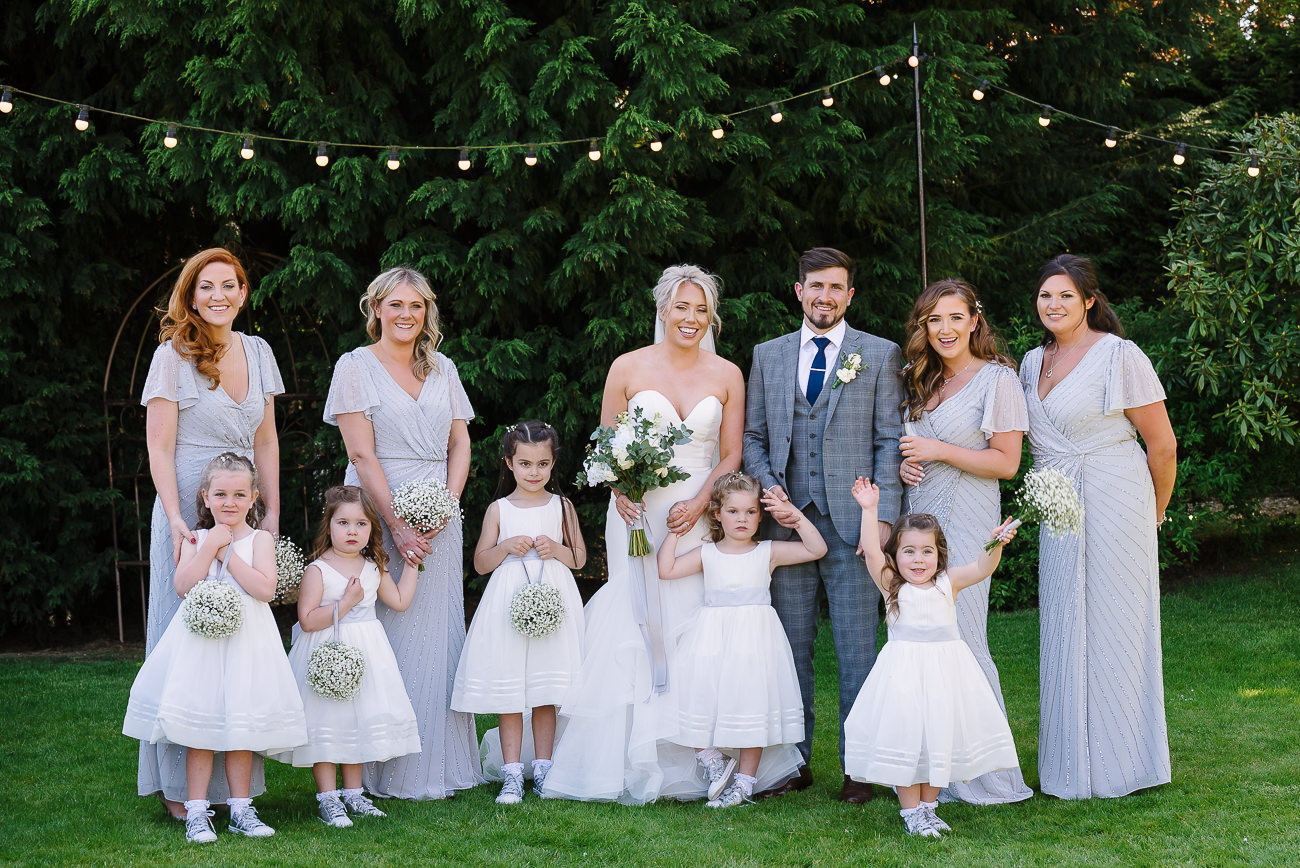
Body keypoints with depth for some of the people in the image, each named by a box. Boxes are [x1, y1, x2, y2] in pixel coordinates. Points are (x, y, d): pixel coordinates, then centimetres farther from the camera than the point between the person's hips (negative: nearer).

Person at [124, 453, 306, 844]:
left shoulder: (260, 539, 3)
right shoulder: (196, 539, 6)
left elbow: (265, 589, -12)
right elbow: (183, 586, -8)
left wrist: (228, 552, -12)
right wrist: (210, 546, -12)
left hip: (246, 637, 0)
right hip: (201, 636, 0)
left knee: (240, 726, 5)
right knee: (199, 727, -1)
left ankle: (240, 809, 16)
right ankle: (196, 811, 5)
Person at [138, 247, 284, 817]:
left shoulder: (256, 352, 10)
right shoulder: (173, 355, -5)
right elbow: (159, 447, -8)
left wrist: (272, 513, 6)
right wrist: (176, 520, -17)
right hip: (189, 510, -5)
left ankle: (235, 777, 13)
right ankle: (179, 785, 5)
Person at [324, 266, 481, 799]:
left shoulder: (442, 368, 14)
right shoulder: (356, 366, -1)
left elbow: (460, 443, 11)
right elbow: (362, 454, -8)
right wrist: (397, 524, -15)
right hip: (379, 513, -5)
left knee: (439, 633, 6)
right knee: (387, 638, -5)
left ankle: (439, 766, 14)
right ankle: (387, 772, 2)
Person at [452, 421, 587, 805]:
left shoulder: (561, 506, 9)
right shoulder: (499, 509, 6)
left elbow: (580, 558, 12)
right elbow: (480, 562, 7)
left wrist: (556, 549, -8)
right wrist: (506, 547, -10)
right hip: (509, 602, -1)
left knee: (546, 693, 3)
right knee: (507, 693, -1)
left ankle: (543, 767, 13)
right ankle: (512, 774, 5)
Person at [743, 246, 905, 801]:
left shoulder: (880, 355, 4)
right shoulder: (768, 355, 13)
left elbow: (890, 441, -1)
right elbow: (752, 436, 15)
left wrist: (884, 517, -10)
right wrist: (768, 488, -4)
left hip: (852, 524, -3)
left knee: (856, 649, 0)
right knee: (791, 647, 8)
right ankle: (795, 761, 18)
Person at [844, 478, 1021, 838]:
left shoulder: (948, 583, 3)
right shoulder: (892, 586, -1)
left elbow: (981, 569, -9)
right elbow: (871, 552, -12)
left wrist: (995, 546, -27)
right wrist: (869, 510, -16)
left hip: (945, 669, 2)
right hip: (904, 671, -2)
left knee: (940, 737, 9)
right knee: (904, 737, -3)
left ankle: (928, 805, 26)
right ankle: (911, 812, 12)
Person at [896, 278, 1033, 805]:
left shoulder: (996, 379, -4)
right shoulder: (919, 381, 16)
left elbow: (1006, 462, -9)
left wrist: (938, 451, -13)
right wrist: (903, 464, 4)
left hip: (965, 523, -7)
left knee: (960, 637, -9)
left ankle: (984, 773, 1)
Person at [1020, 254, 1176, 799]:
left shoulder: (1120, 356, -10)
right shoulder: (1033, 362, 11)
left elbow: (1163, 445, -6)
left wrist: (1155, 513, 4)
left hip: (1112, 506, -7)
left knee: (1113, 628, 0)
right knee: (1064, 632, 8)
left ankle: (1121, 764, 12)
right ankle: (1074, 767, 18)